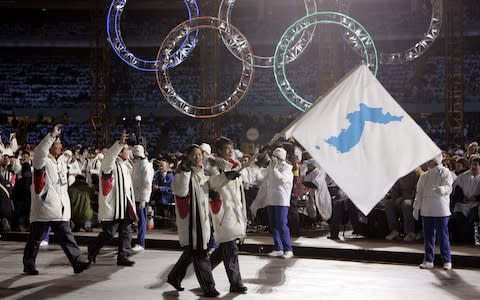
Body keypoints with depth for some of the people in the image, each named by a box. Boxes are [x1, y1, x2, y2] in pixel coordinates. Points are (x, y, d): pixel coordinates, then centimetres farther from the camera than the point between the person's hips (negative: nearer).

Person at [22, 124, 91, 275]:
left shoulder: (62, 164, 18)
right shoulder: (42, 161, -6)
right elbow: (39, 152, -31)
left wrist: (67, 206, 19)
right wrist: (52, 135, -33)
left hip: (60, 211, 6)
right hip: (43, 209, -6)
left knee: (66, 237, 2)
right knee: (35, 239, 5)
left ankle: (78, 262, -1)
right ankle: (29, 265, 17)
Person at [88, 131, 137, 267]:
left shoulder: (125, 165, 18)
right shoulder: (111, 164, -9)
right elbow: (109, 156, -35)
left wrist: (131, 204, 21)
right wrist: (120, 143, -46)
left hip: (125, 206, 8)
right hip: (111, 206, -8)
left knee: (126, 232, 5)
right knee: (109, 233, -2)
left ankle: (123, 256, 11)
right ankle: (92, 250, 20)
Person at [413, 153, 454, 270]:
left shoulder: (444, 172, -3)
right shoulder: (424, 176, 14)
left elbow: (448, 187, -15)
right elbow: (419, 193, 18)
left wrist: (441, 189, -37)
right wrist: (416, 208, 15)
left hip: (440, 210, -5)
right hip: (426, 210, 6)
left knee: (442, 235, -4)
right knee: (428, 236, 9)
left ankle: (447, 261, 4)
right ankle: (428, 260, 17)